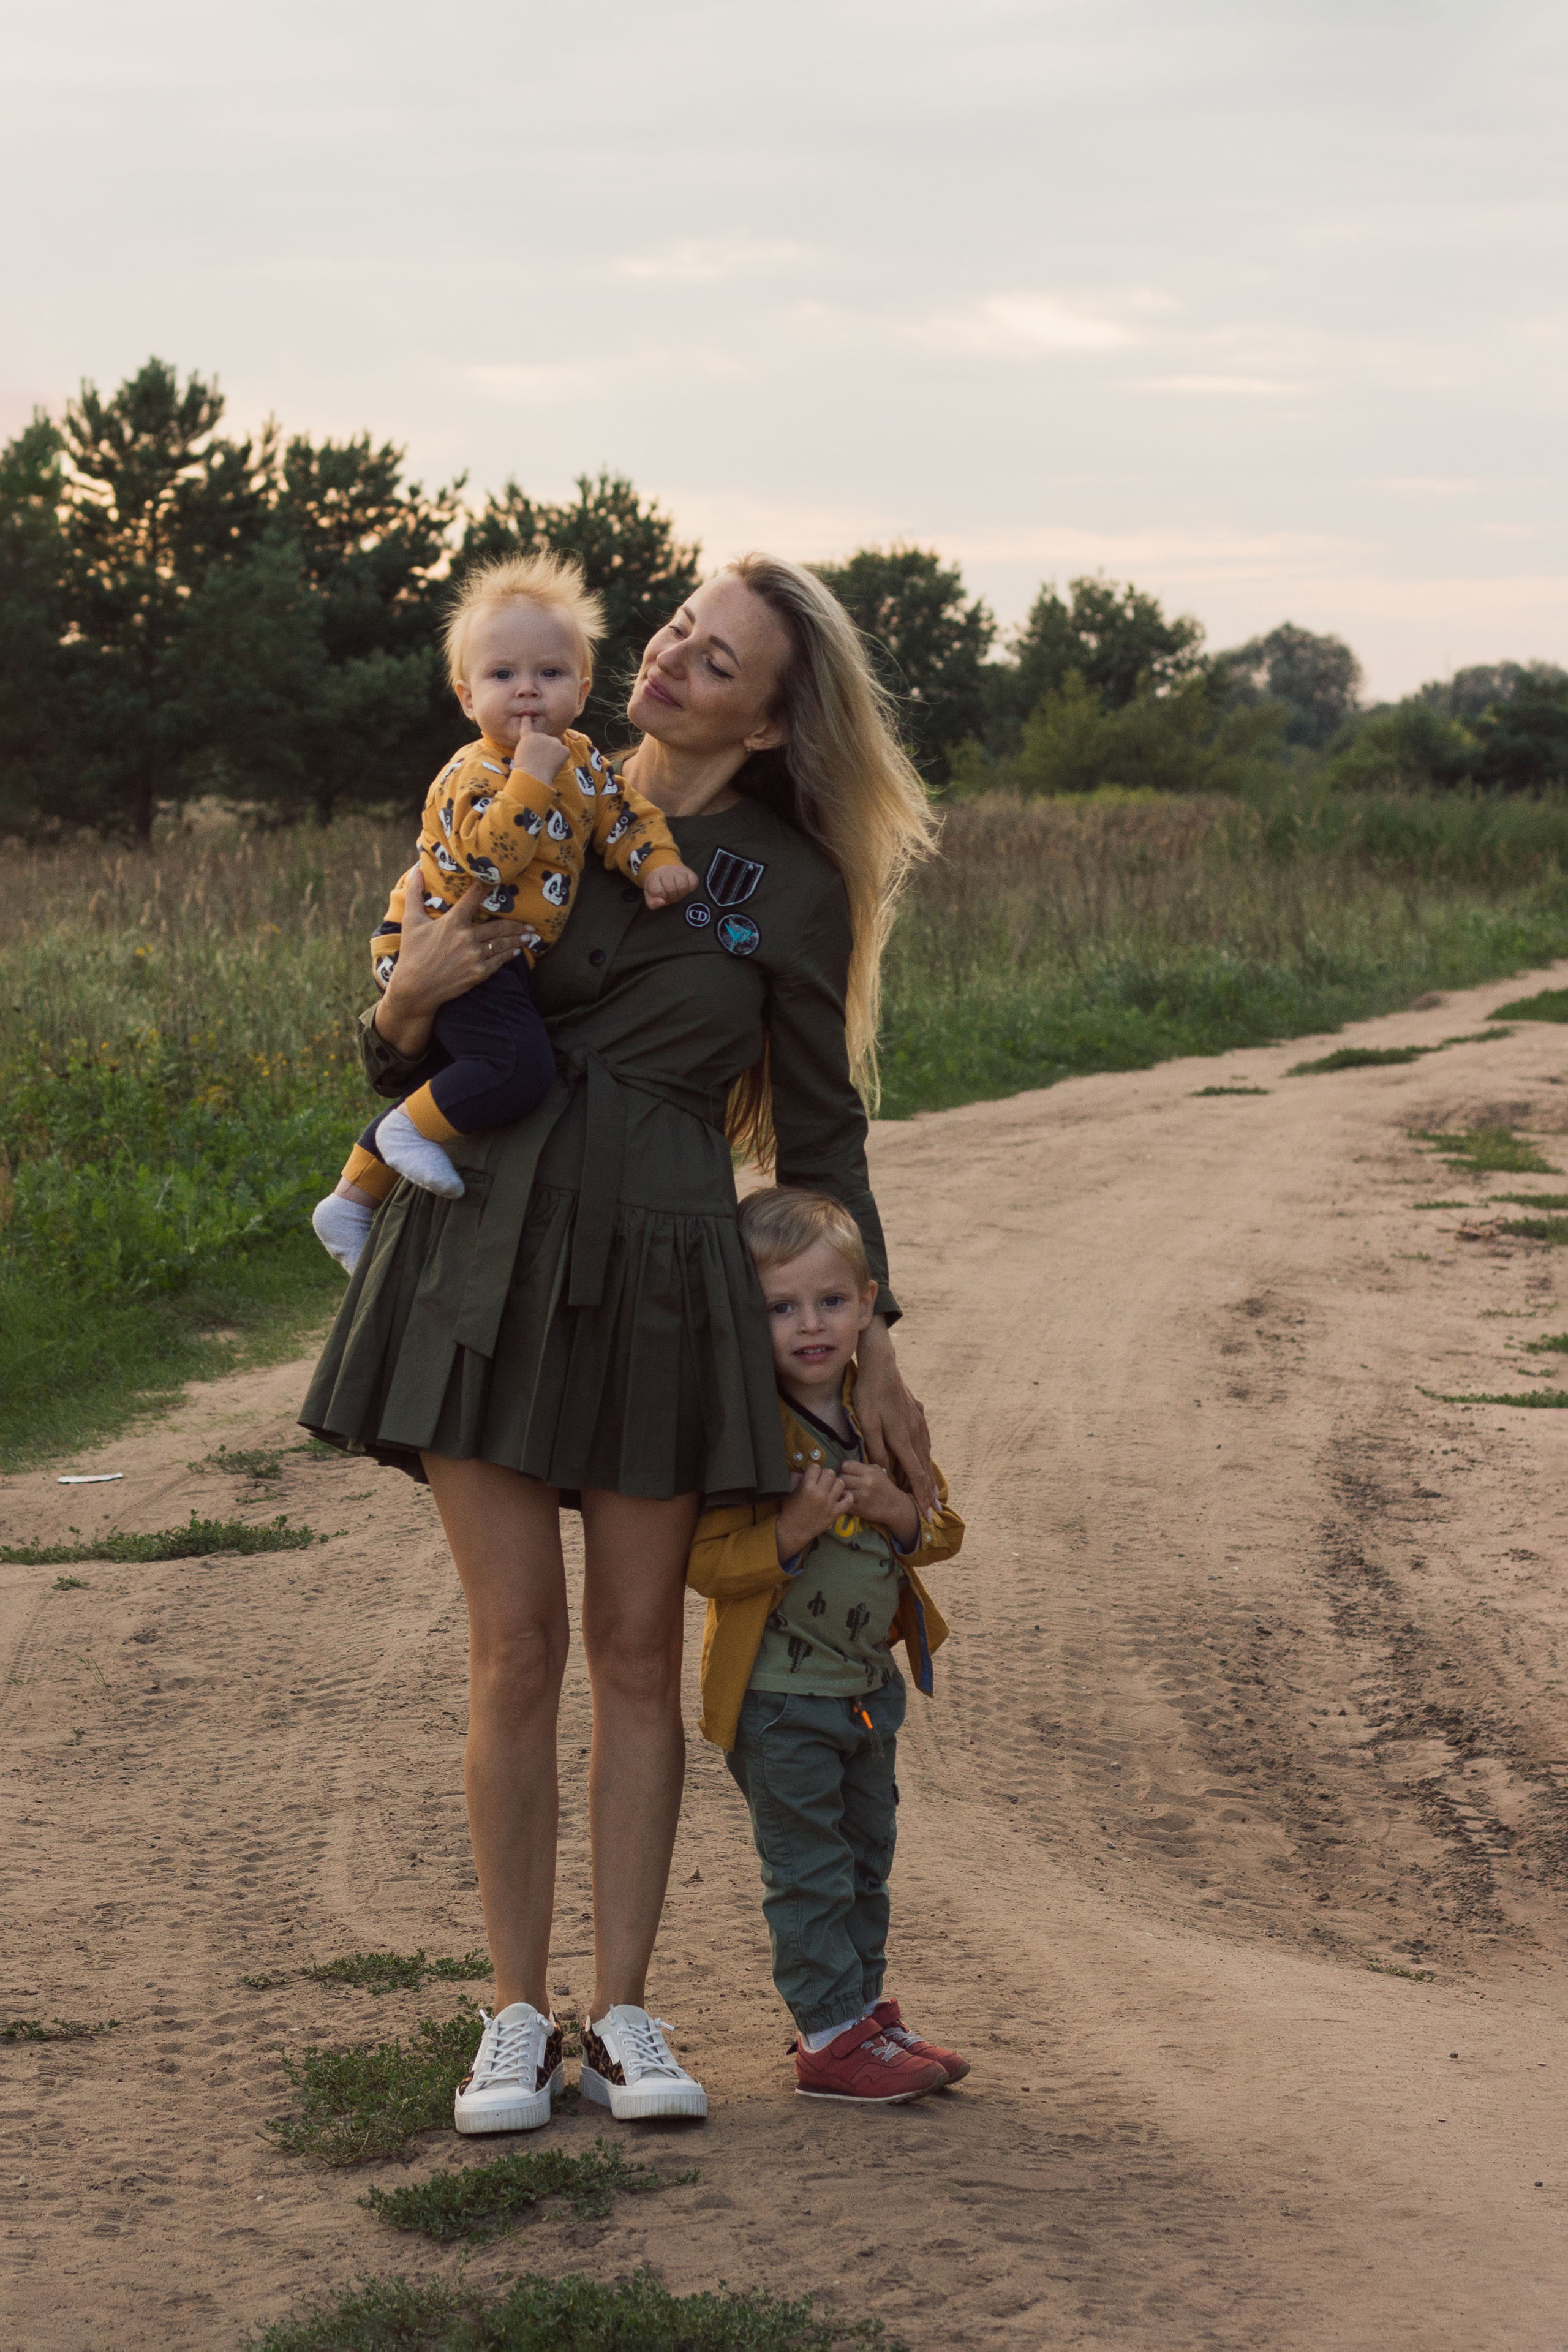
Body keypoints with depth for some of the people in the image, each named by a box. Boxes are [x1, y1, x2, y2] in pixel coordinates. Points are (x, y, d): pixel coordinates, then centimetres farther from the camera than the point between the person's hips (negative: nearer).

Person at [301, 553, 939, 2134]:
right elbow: (402, 1061, 11)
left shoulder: (794, 887, 2)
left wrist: (873, 1350, 7)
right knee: (515, 1649, 0)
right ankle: (516, 2016, 10)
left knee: (638, 1652, 4)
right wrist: (409, 1003, -13)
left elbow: (821, 1127, 8)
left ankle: (622, 2014, 14)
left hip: (659, 1263, -1)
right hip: (485, 1247, 1)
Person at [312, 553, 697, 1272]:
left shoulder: (580, 761, 6)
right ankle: (412, 1129, -6)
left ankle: (353, 1198, 33)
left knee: (456, 1083, 20)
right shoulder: (473, 776, -20)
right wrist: (531, 777, -34)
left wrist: (656, 862, -9)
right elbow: (486, 857, -32)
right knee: (519, 1070, -29)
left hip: (503, 957, 9)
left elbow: (623, 814, 10)